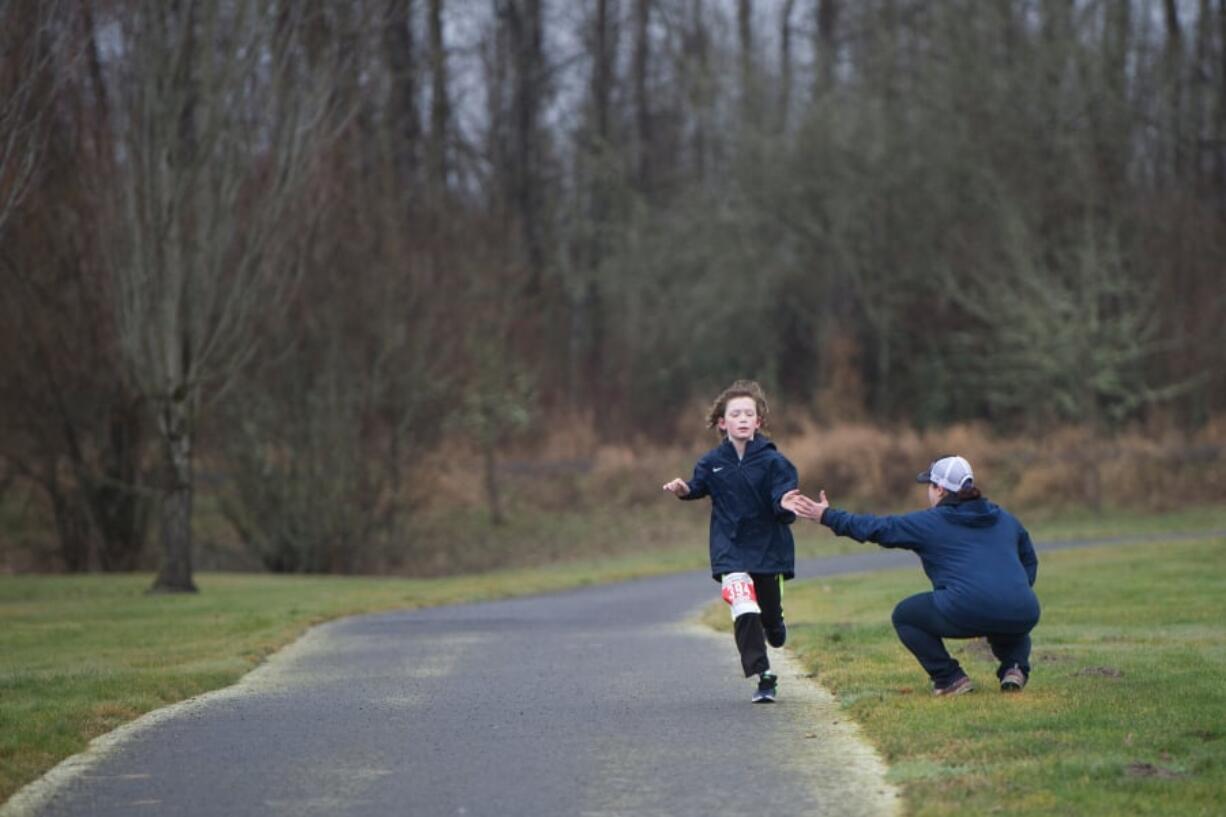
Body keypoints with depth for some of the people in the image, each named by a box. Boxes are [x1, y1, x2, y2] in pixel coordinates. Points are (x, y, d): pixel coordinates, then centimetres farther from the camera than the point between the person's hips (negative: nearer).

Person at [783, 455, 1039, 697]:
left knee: (904, 616, 19)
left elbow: (876, 528, 13)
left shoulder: (929, 522, 8)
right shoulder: (1006, 519, 22)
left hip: (966, 614, -5)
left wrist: (827, 516, 22)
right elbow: (1030, 561, 29)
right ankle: (1014, 667, 11)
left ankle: (949, 678, 8)